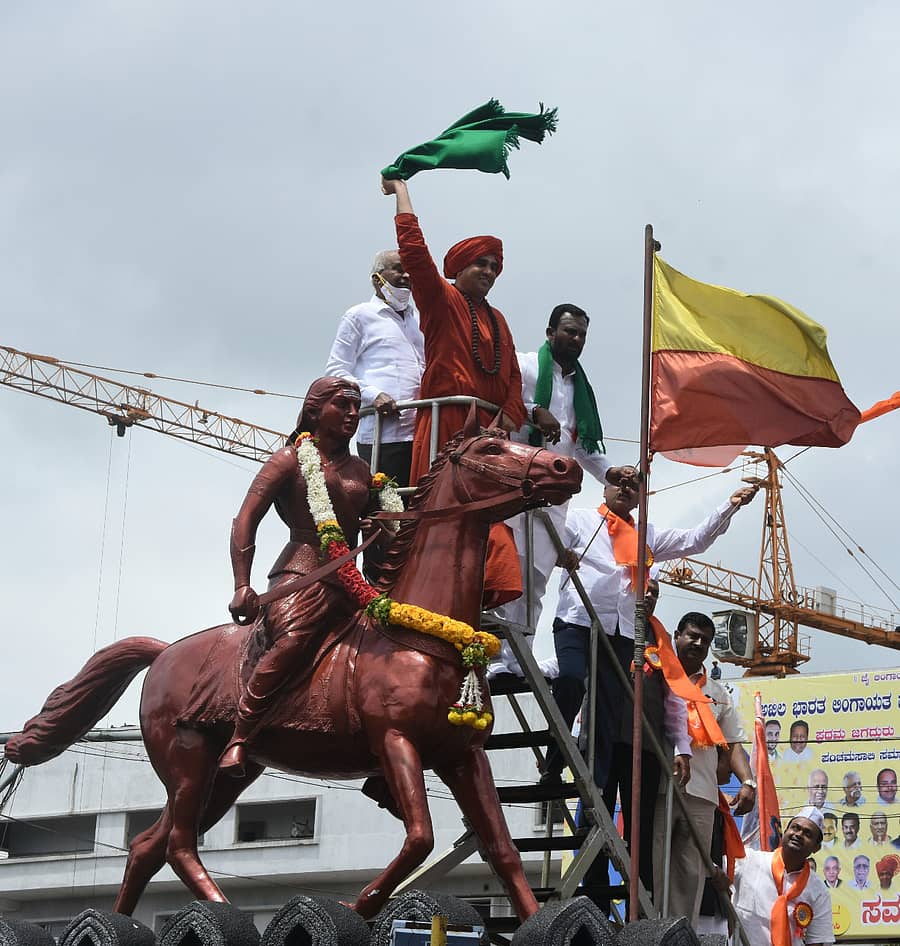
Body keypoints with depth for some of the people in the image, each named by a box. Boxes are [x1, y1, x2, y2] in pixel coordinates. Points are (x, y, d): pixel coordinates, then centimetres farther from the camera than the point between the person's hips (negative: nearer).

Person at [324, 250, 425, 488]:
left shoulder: (419, 318, 26)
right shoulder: (360, 316, 10)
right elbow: (335, 371, 4)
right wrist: (373, 395, -11)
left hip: (422, 432, 5)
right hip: (382, 434, -5)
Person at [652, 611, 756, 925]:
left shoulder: (718, 693, 24)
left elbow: (733, 744, 19)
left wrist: (748, 782, 3)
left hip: (701, 794, 4)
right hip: (658, 788, -4)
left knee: (691, 875, 2)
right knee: (650, 869, -7)